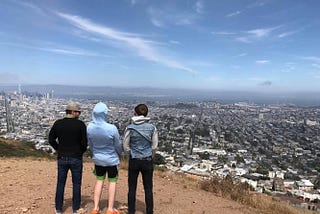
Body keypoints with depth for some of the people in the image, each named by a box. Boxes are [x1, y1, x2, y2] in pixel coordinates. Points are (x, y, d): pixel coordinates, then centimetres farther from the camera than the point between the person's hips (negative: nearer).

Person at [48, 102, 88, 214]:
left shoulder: (57, 123, -1)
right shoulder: (80, 124, -12)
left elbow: (51, 139, 5)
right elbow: (84, 143, -12)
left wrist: (59, 150, 12)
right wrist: (80, 152, 5)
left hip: (62, 158, 3)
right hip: (76, 158, -3)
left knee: (60, 183, 14)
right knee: (76, 184, 10)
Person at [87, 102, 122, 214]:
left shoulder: (90, 127, -16)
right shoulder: (112, 128, -28)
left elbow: (90, 144, 0)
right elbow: (118, 145, -12)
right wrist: (119, 154, 10)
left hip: (97, 159, 4)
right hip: (111, 159, -3)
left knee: (99, 181, 19)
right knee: (112, 182, 12)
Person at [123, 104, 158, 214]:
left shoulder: (130, 128, -9)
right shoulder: (152, 128, -7)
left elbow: (126, 146, -3)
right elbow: (154, 146, -1)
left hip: (134, 161, 0)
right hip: (147, 161, 1)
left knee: (132, 188, 13)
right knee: (148, 188, 12)